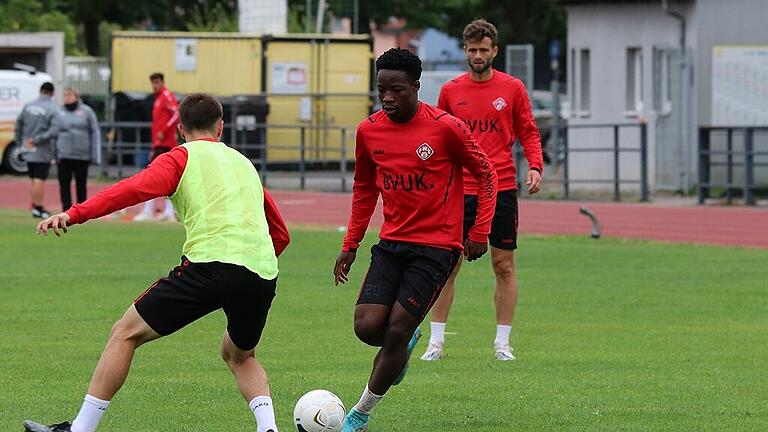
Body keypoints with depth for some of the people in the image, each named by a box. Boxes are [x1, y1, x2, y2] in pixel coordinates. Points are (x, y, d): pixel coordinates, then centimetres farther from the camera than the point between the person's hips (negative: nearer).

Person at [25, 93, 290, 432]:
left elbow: (137, 188, -9)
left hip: (210, 262, -6)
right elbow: (280, 234, 31)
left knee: (125, 334, 6)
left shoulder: (181, 157, 11)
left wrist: (74, 214, -16)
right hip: (263, 275, 6)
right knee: (239, 356, 32)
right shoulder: (244, 163, 29)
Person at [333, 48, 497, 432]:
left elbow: (485, 174, 0)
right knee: (367, 327, -11)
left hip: (436, 247, -4)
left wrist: (479, 234, -6)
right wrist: (350, 246, 13)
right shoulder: (369, 131, 2)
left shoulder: (446, 128, -12)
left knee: (396, 332, -10)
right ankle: (406, 343, 25)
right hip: (391, 243, 4)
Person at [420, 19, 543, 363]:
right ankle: (436, 341, 6)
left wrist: (535, 166, -10)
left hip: (501, 189, -1)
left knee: (504, 266, 2)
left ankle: (502, 342, 10)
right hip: (459, 189, 1)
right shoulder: (451, 91, 7)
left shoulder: (512, 89, 3)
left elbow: (528, 133, 7)